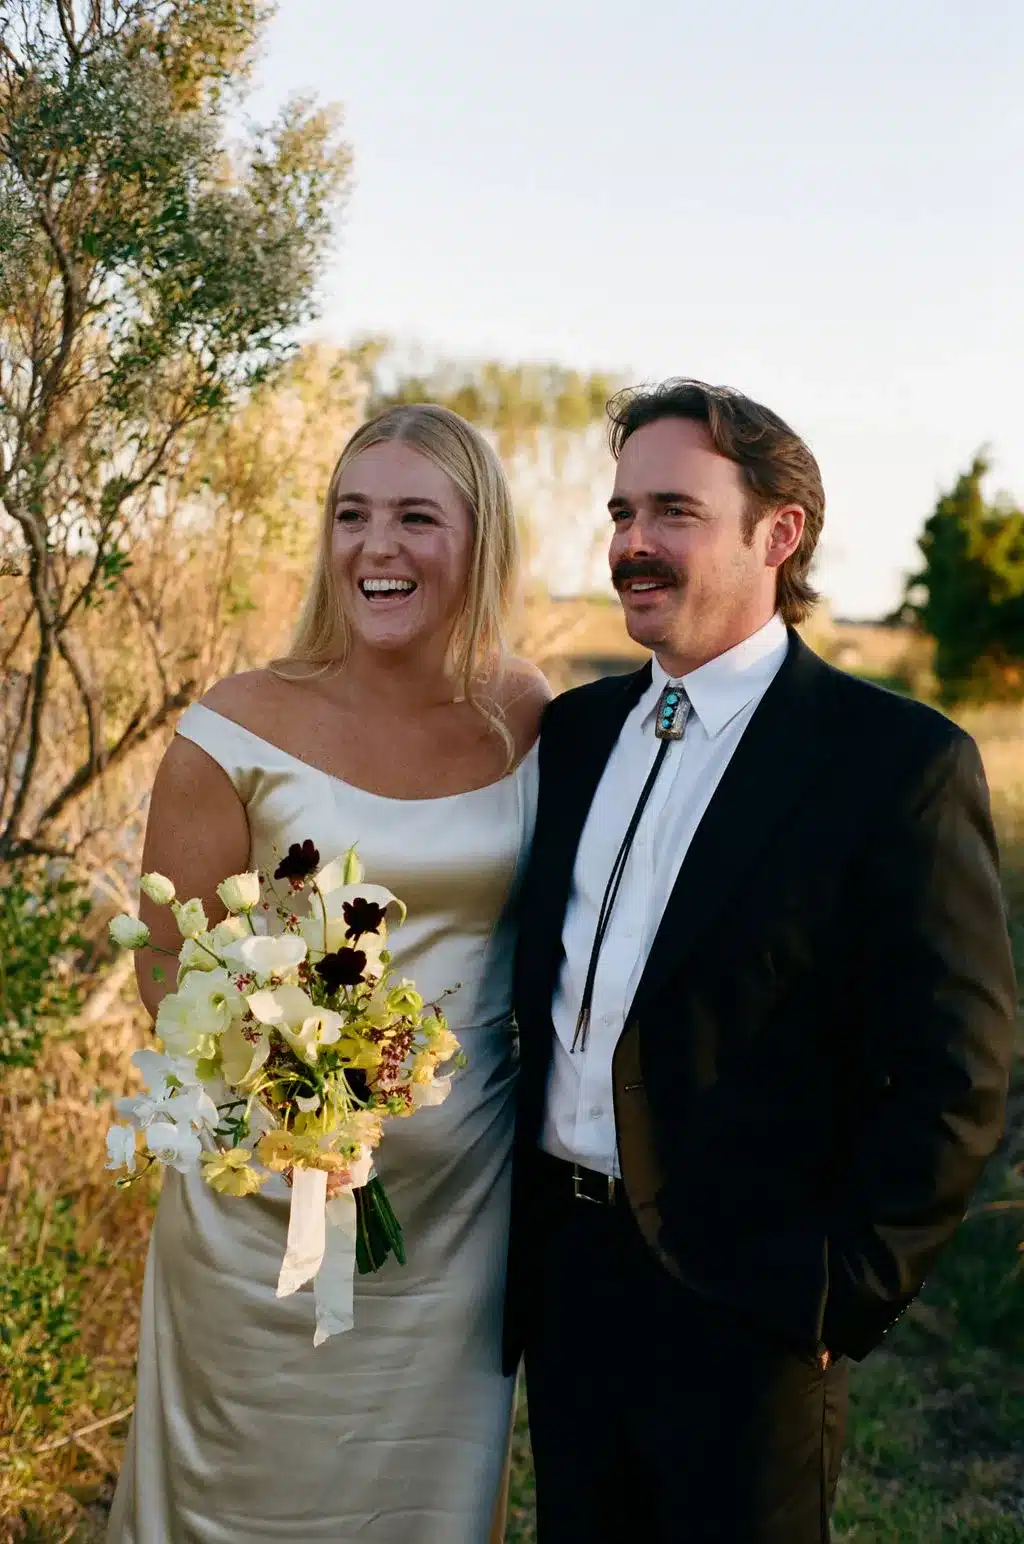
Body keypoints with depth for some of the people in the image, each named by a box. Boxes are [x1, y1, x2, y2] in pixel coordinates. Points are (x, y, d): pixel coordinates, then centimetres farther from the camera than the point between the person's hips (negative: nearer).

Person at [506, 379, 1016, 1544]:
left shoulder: (897, 759, -12)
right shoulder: (574, 731, 7)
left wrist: (844, 1288, -13)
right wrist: (520, 1212, 8)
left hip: (745, 1306, -5)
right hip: (563, 1273, 6)